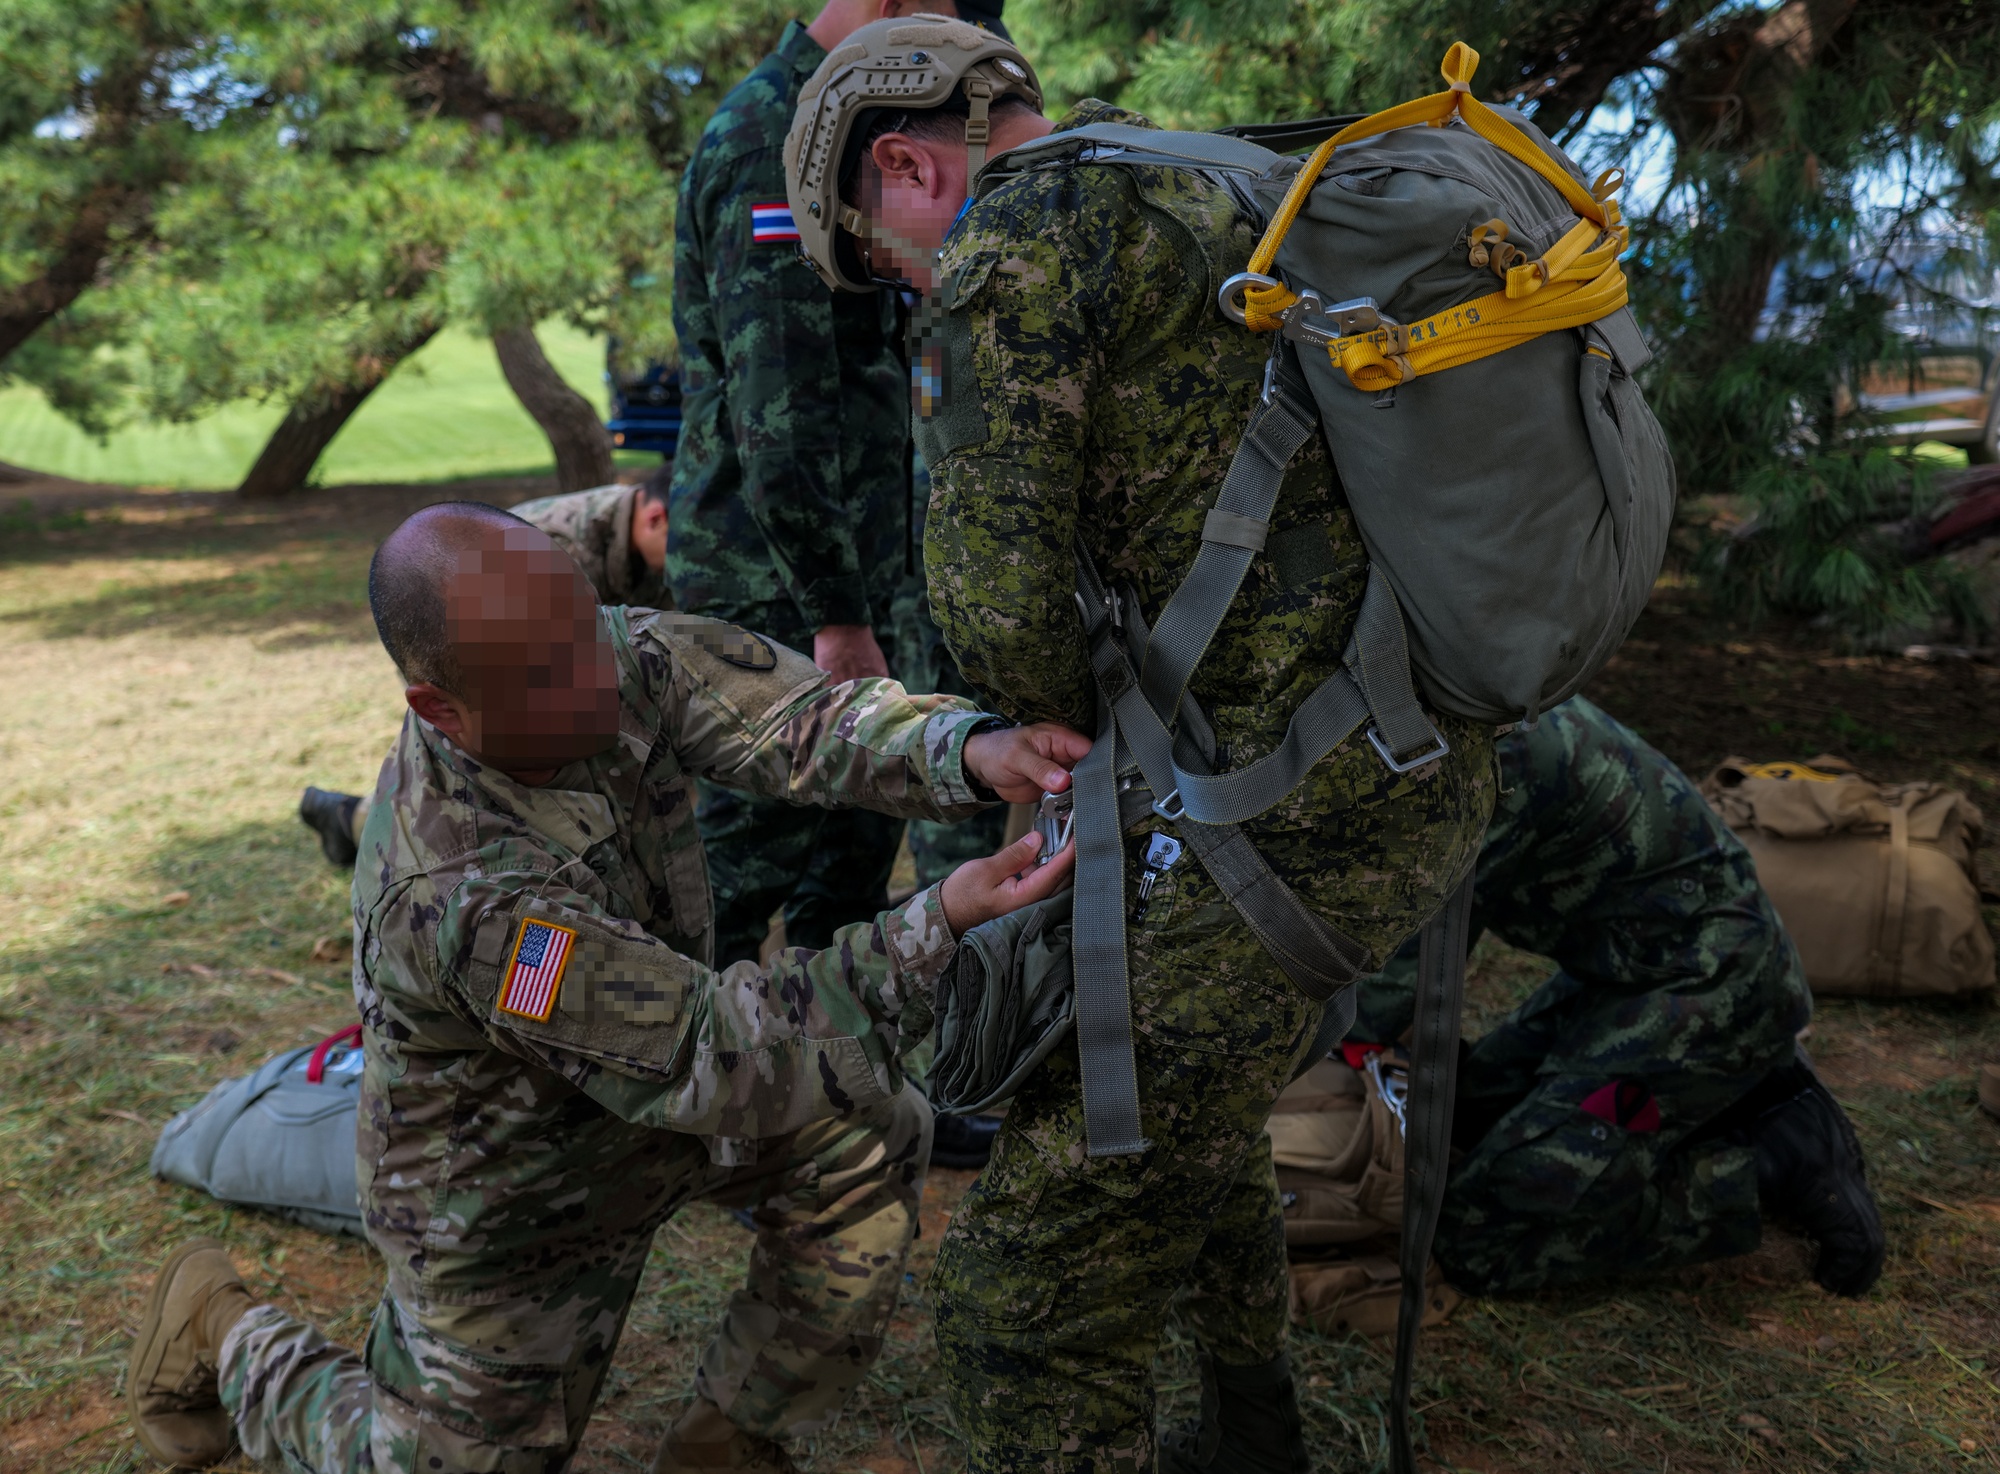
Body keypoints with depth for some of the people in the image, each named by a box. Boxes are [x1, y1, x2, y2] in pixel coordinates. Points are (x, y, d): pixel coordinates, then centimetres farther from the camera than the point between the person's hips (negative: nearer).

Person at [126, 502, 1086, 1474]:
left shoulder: (623, 657, -23)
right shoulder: (458, 896, -41)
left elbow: (796, 717, -29)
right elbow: (711, 1061, -40)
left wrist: (971, 749, -50)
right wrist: (939, 923, -46)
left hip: (644, 1091, 6)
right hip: (507, 1195, -6)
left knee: (868, 1138, -11)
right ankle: (224, 1333, 36)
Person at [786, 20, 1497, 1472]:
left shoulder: (1014, 231, -9)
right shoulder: (1219, 191, 20)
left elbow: (996, 590, -15)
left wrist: (1082, 728, 5)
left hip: (1296, 817, -10)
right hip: (1426, 774, 11)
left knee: (1031, 1284, -4)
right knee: (1190, 1102, 34)